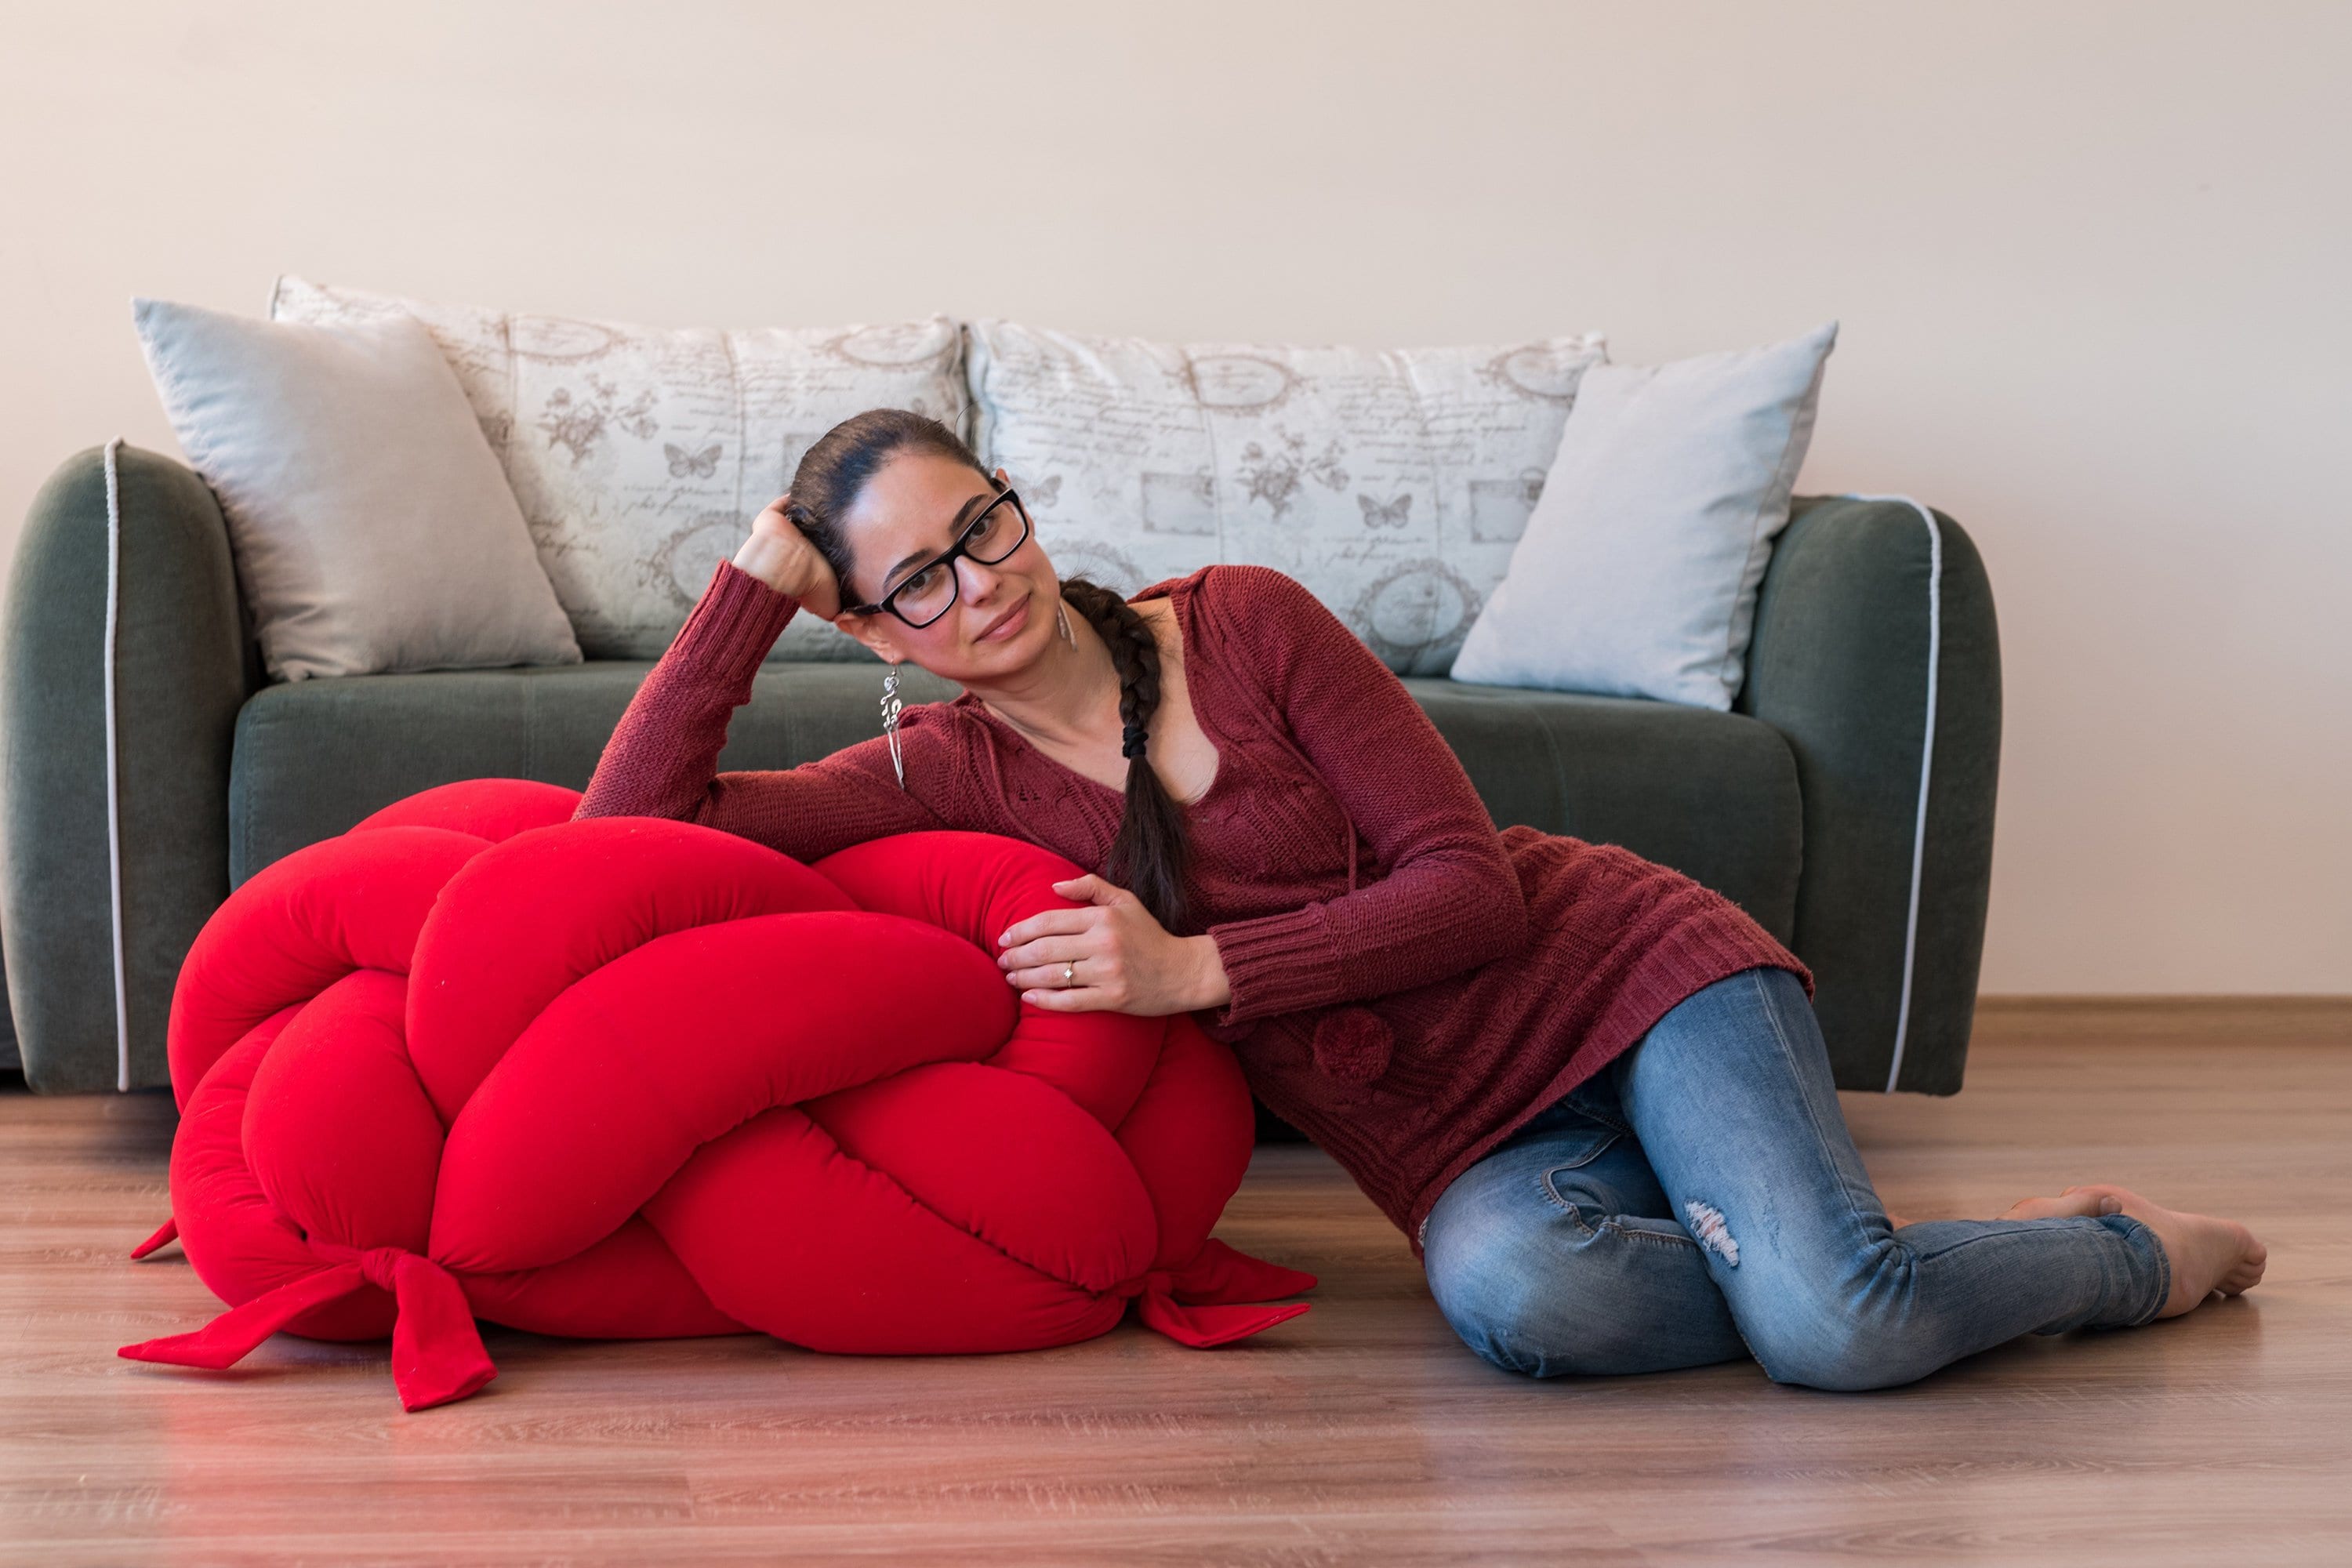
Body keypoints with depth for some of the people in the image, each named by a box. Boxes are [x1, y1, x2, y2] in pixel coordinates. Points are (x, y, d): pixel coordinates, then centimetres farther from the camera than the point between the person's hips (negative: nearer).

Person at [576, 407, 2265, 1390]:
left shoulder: (1244, 620, -6)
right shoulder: (955, 771, 2)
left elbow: (1474, 882, -10)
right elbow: (633, 821, -8)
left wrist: (1192, 971, -18)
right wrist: (756, 573, -8)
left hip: (1621, 975, -2)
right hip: (1461, 1140, 2)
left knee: (1835, 1326, -29)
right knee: (1511, 1289, -36)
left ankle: (2137, 1254, 3)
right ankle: (1876, 1258, -10)